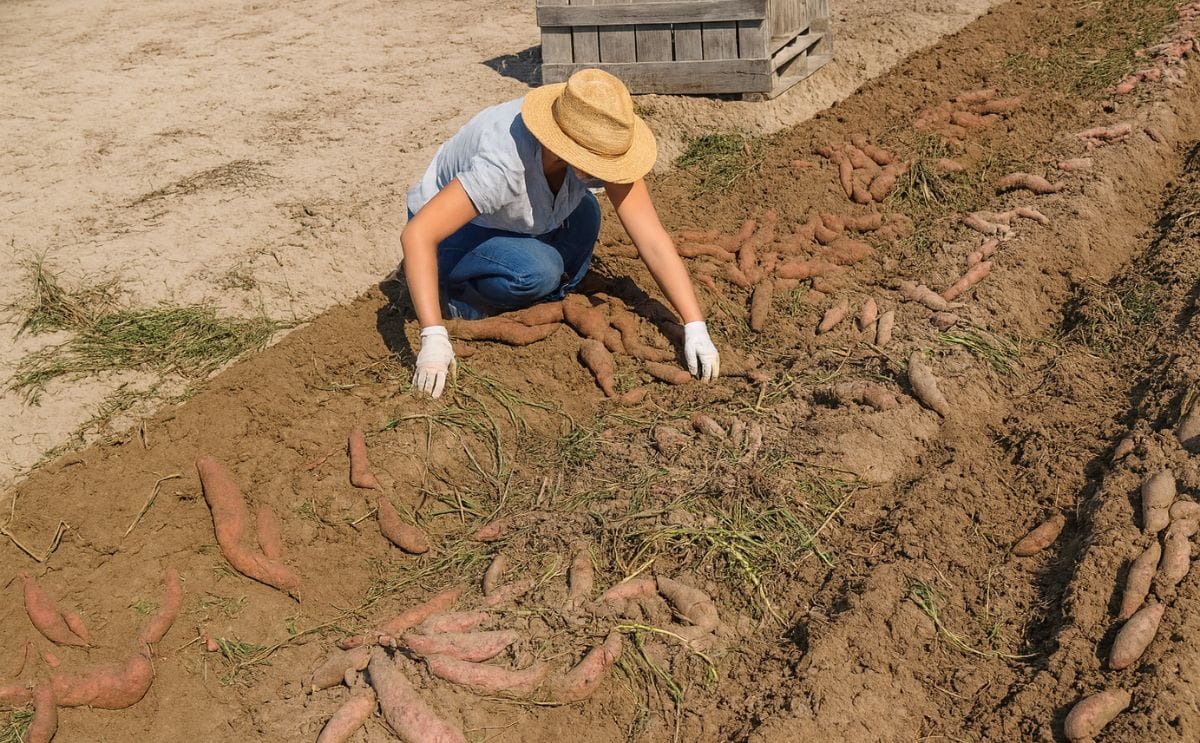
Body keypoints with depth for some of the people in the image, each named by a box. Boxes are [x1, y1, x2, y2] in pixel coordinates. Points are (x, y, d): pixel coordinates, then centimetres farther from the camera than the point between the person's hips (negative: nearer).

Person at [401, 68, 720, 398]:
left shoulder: (600, 146, -25)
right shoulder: (505, 163, -41)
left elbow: (653, 239, -25)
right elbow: (416, 234, -44)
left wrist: (695, 327, -32)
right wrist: (433, 338, -50)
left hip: (513, 223, 6)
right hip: (447, 228, -6)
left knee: (583, 213, -21)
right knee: (537, 271, -32)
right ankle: (453, 290, -4)